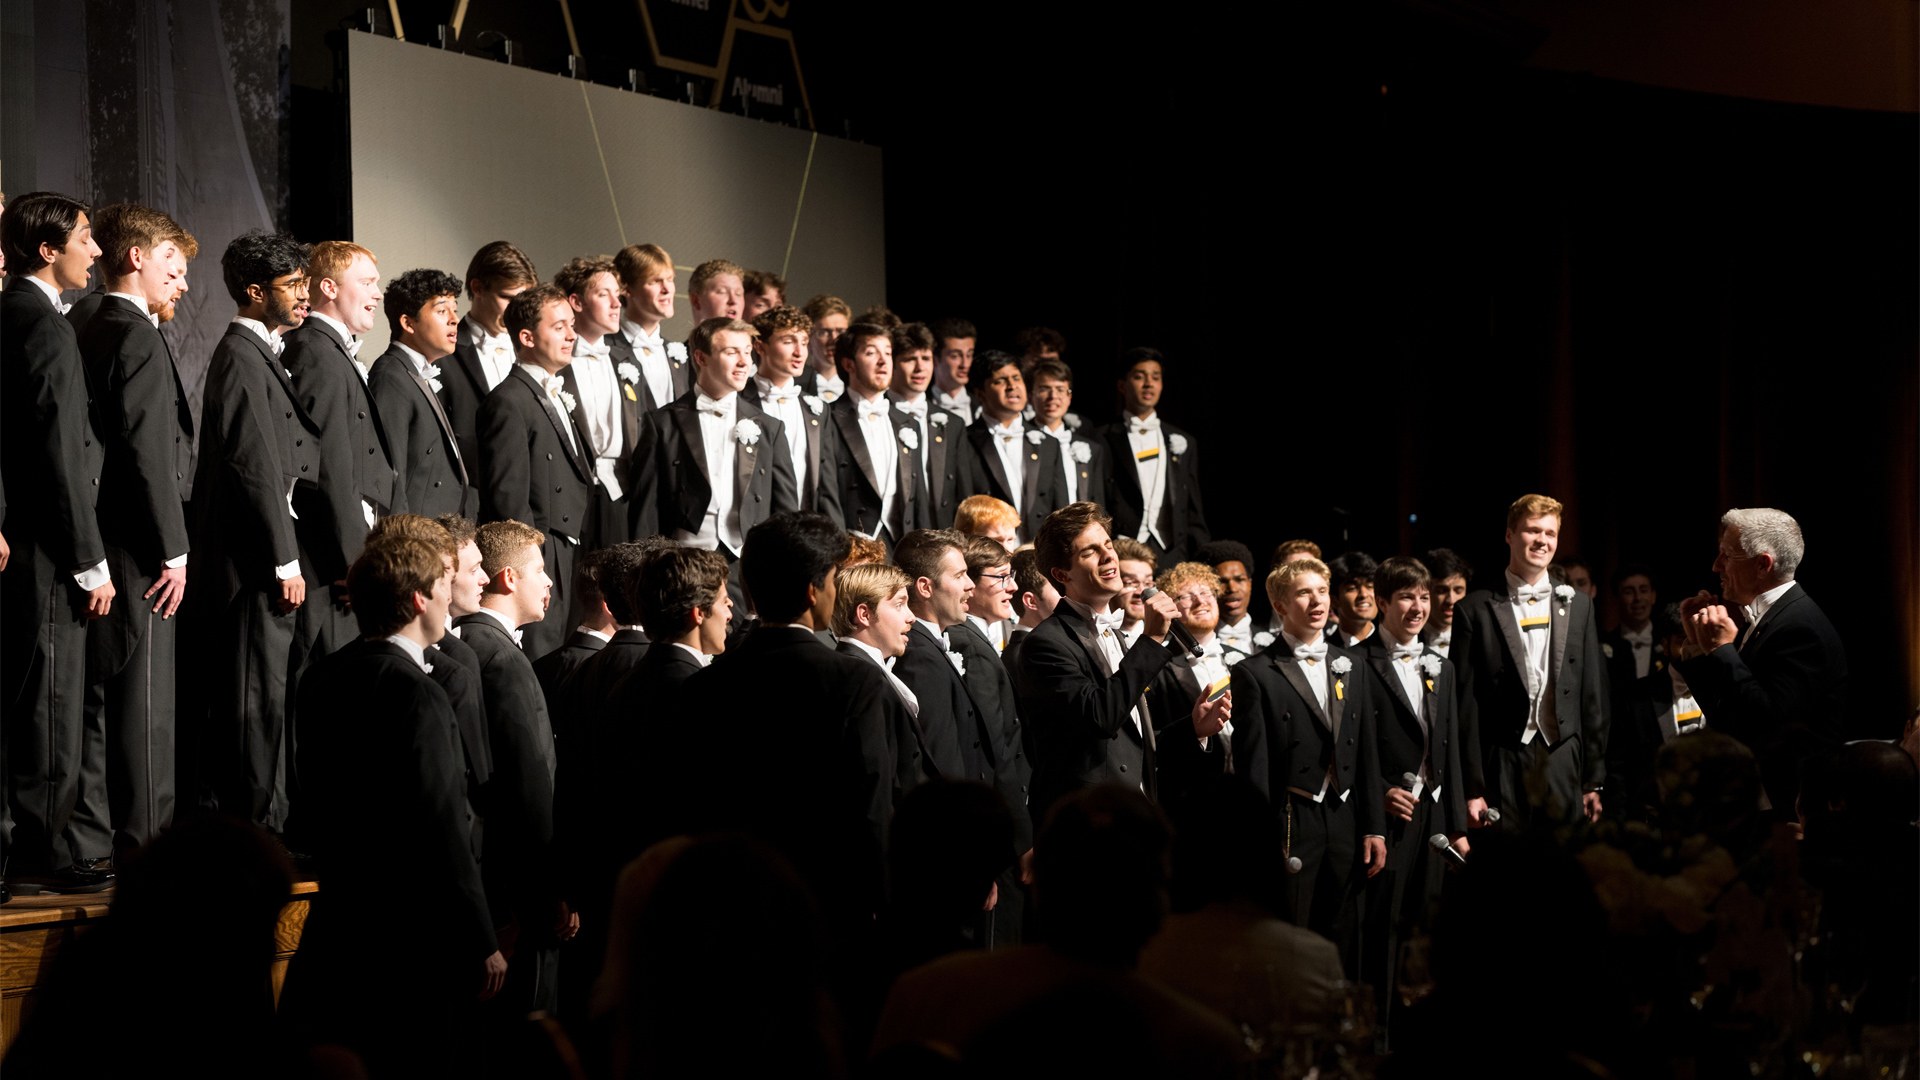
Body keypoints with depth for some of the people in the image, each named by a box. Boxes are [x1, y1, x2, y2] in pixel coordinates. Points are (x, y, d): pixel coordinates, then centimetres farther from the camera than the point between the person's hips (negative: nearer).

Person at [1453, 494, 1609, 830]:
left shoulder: (1577, 605, 11)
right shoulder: (1475, 610, 1)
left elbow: (1592, 694, 11)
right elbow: (1465, 705, -1)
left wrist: (1594, 780, 8)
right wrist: (1471, 789, -5)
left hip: (1563, 764, 3)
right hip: (1503, 769, -3)